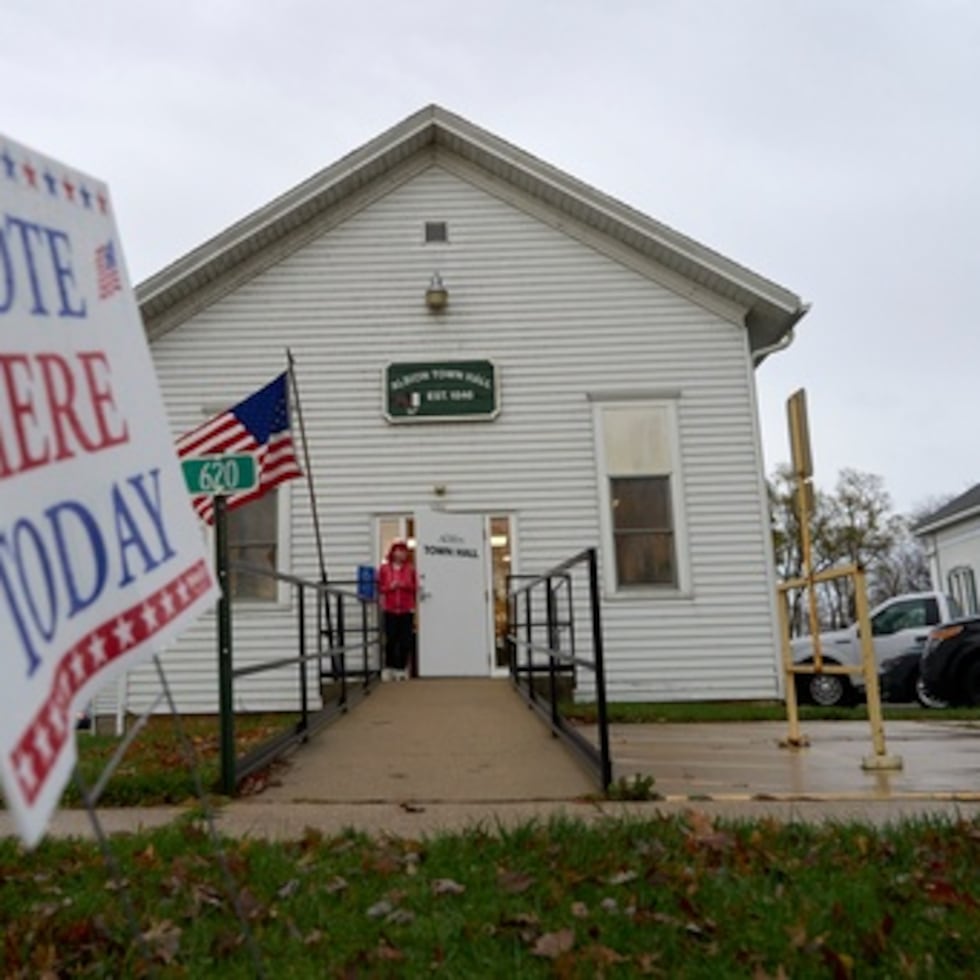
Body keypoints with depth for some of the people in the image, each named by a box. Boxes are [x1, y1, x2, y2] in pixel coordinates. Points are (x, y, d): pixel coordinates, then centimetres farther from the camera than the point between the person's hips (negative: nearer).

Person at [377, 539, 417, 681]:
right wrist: (390, 587, -12)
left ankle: (402, 668, 9)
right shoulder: (384, 568, 4)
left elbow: (415, 587, 8)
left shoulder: (410, 568, 6)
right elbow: (380, 588, 6)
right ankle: (389, 668, 13)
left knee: (405, 640, -1)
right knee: (391, 639, 0)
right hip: (390, 610, -1)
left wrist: (405, 585, -10)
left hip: (406, 610, 1)